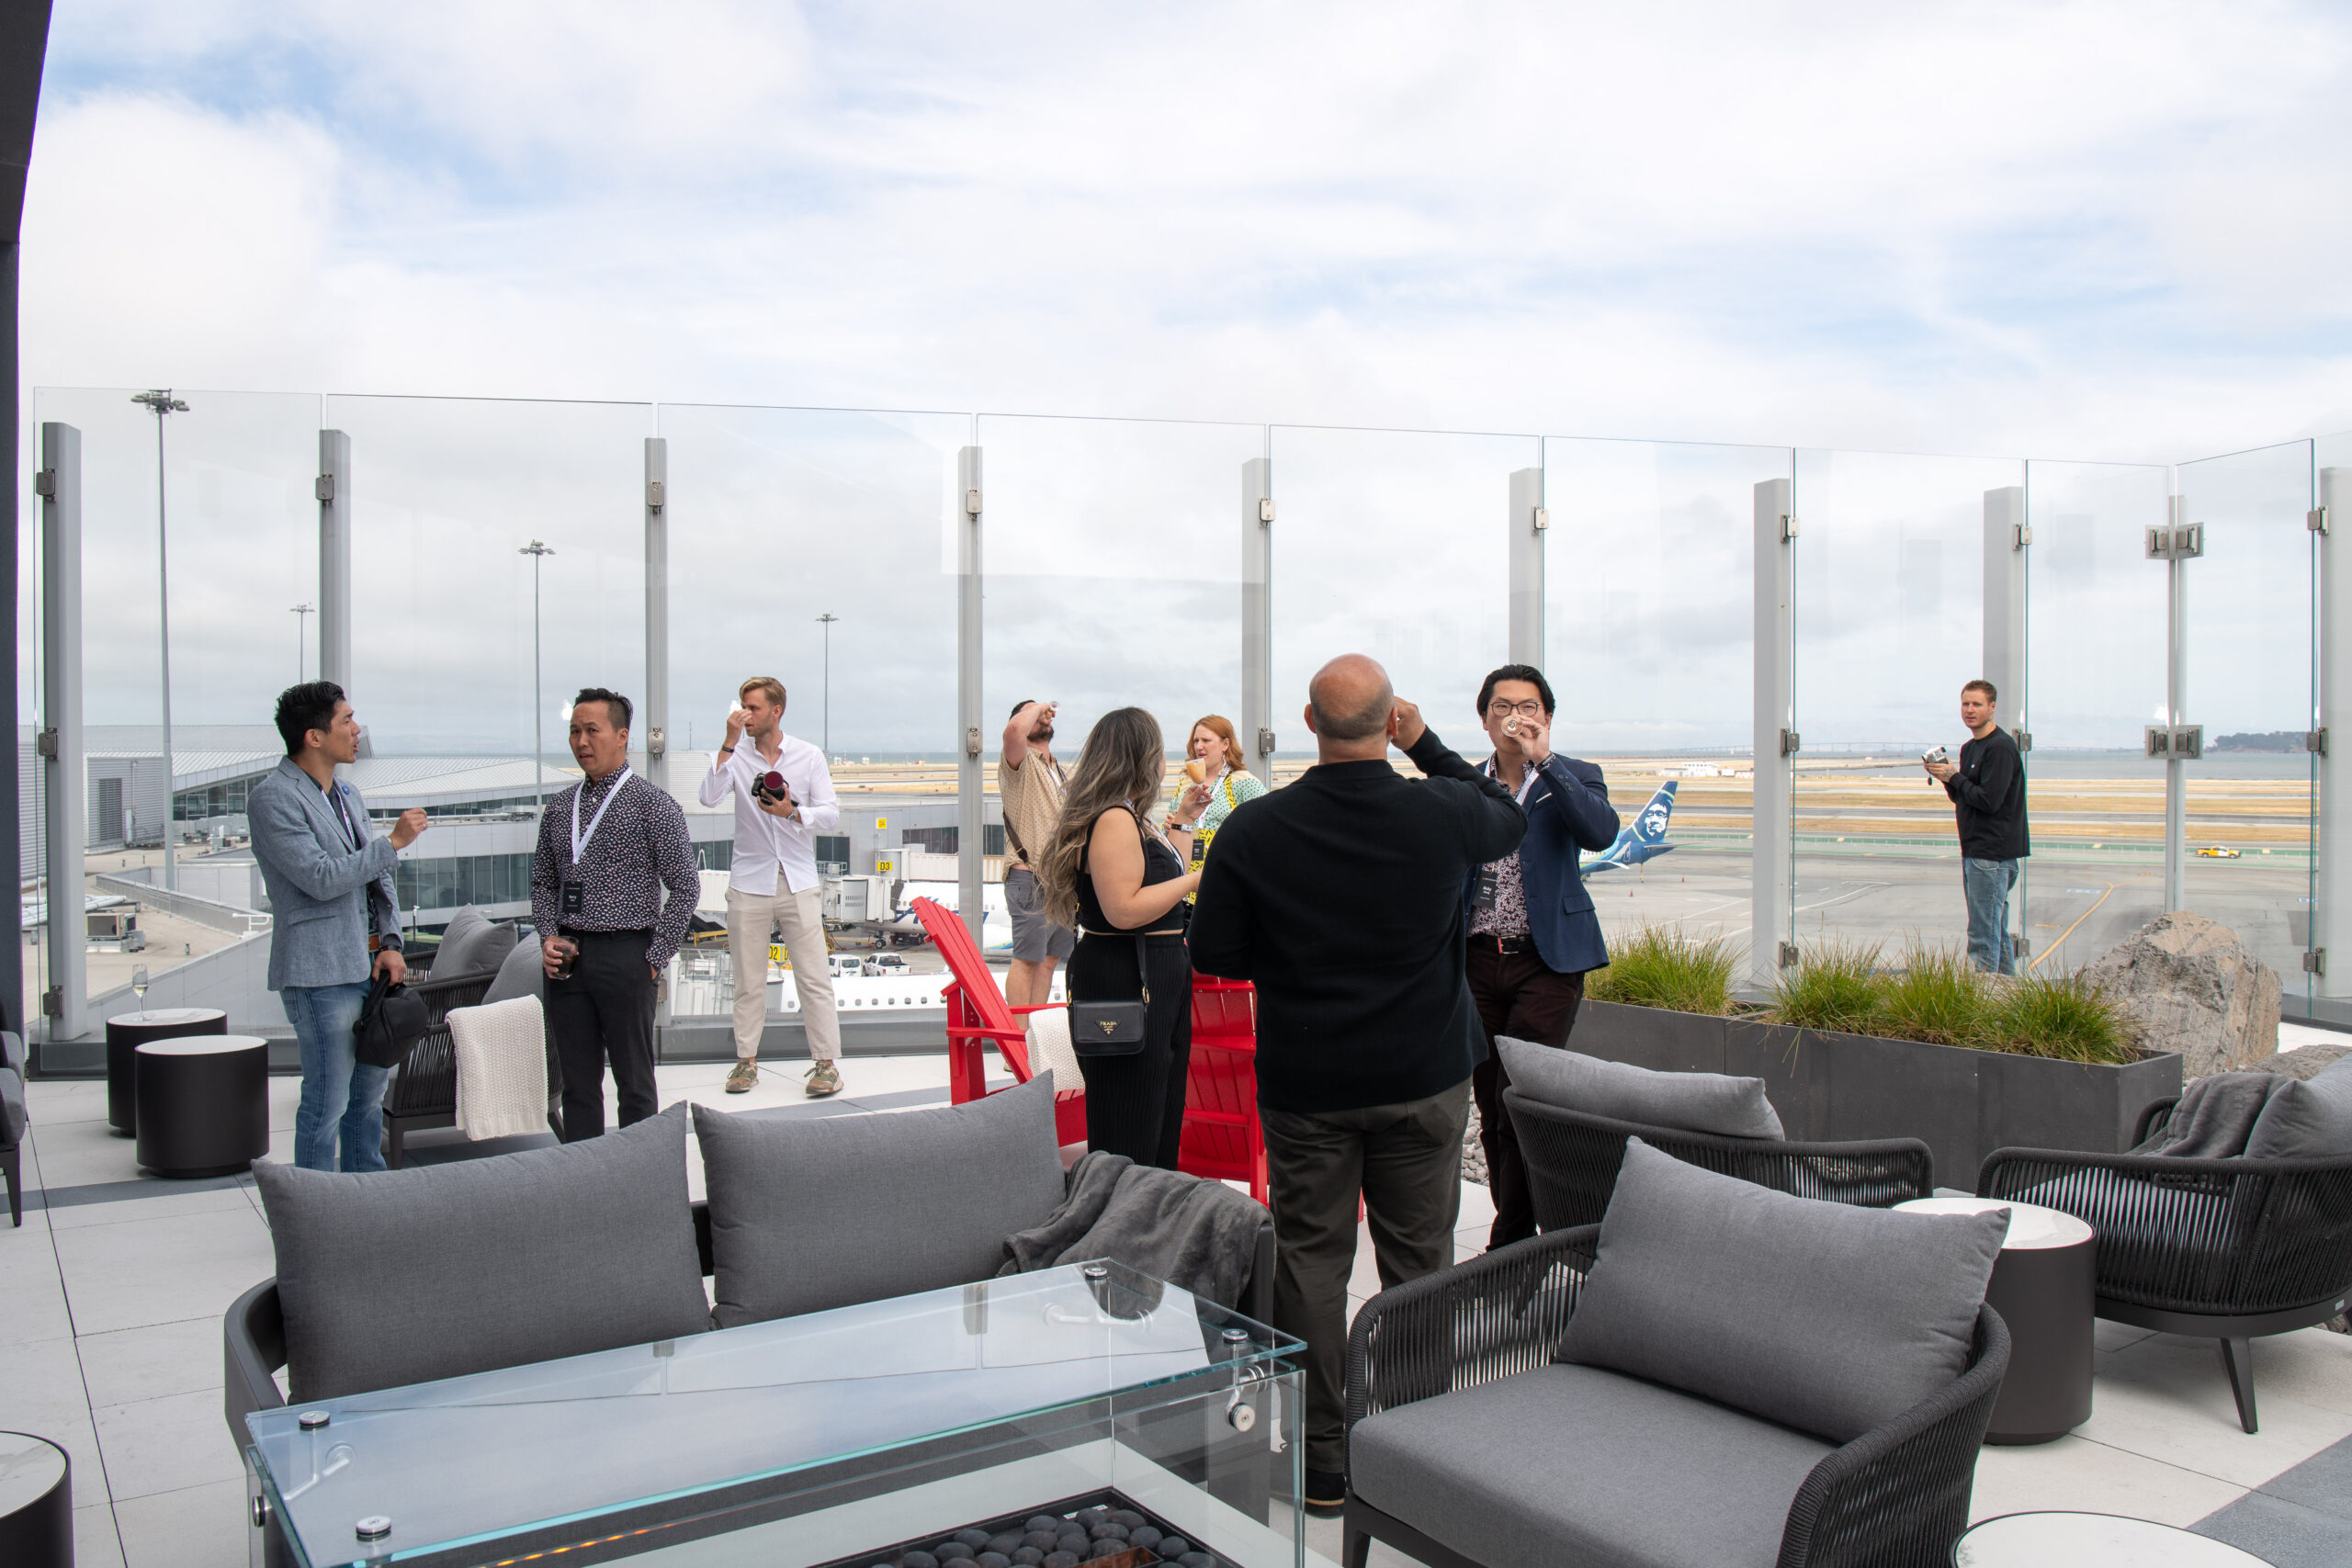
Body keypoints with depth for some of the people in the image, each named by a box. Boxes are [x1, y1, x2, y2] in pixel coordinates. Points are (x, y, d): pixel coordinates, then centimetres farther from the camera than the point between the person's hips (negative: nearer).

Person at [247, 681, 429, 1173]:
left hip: (369, 965, 8)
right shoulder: (272, 796, -10)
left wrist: (391, 944, 5)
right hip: (321, 971, -8)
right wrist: (393, 841, -13)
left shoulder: (347, 795, 17)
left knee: (369, 1095, 16)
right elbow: (321, 878, -20)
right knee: (327, 1104, -4)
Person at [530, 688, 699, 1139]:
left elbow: (685, 888, -6)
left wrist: (655, 958, -10)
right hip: (567, 961, 5)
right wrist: (548, 937, 3)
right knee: (577, 1083, 11)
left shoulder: (653, 806, -5)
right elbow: (543, 881, 20)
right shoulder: (559, 808, 12)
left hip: (625, 955, -5)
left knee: (634, 1083, 4)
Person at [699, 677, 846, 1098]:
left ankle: (827, 1062, 2)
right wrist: (729, 743, -16)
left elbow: (831, 814, 0)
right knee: (748, 980, 7)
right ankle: (746, 1060, 18)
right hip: (749, 883, 1)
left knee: (814, 977, -3)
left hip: (798, 882, -1)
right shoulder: (735, 757, 4)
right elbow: (708, 796, -14)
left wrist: (792, 813, -18)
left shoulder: (809, 756, 4)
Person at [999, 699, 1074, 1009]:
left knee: (1050, 957, 9)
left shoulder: (1059, 771, 22)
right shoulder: (1020, 763, -5)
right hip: (1030, 878, -8)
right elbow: (1014, 730, -30)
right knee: (1027, 958, -7)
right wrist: (1035, 709, -10)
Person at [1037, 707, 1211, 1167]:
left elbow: (1158, 879, 28)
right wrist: (1195, 879, -18)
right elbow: (1125, 909, -25)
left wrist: (1183, 820, 25)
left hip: (1157, 979, 11)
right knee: (1129, 1135, -5)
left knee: (1164, 1114, 18)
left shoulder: (1131, 818, 15)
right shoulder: (1114, 819, -17)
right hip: (1125, 980, -11)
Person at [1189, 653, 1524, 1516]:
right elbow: (1509, 817, 12)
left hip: (1303, 1084, 0)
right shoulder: (1442, 814, -12)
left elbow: (1214, 953, -5)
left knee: (1310, 1262, 11)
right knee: (1419, 1263, 13)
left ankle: (1323, 1466, 20)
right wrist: (1427, 744, 12)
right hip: (1425, 1079, 1)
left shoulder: (1253, 831, -13)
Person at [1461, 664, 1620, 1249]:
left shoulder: (1575, 778, 2)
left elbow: (1601, 832, -19)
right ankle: (1517, 1233, 22)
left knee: (1519, 1101, -11)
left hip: (1547, 962, -3)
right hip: (1479, 961, 4)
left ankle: (1511, 1244, 3)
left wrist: (1544, 761, -22)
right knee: (1489, 1108, 8)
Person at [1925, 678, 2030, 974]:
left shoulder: (2001, 748, -14)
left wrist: (1954, 777, -10)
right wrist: (1946, 780, 2)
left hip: (1992, 853, -10)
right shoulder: (1969, 748, 16)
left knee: (1983, 934, -9)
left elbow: (1988, 800, -21)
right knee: (1996, 930, 15)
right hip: (1975, 850, 10)